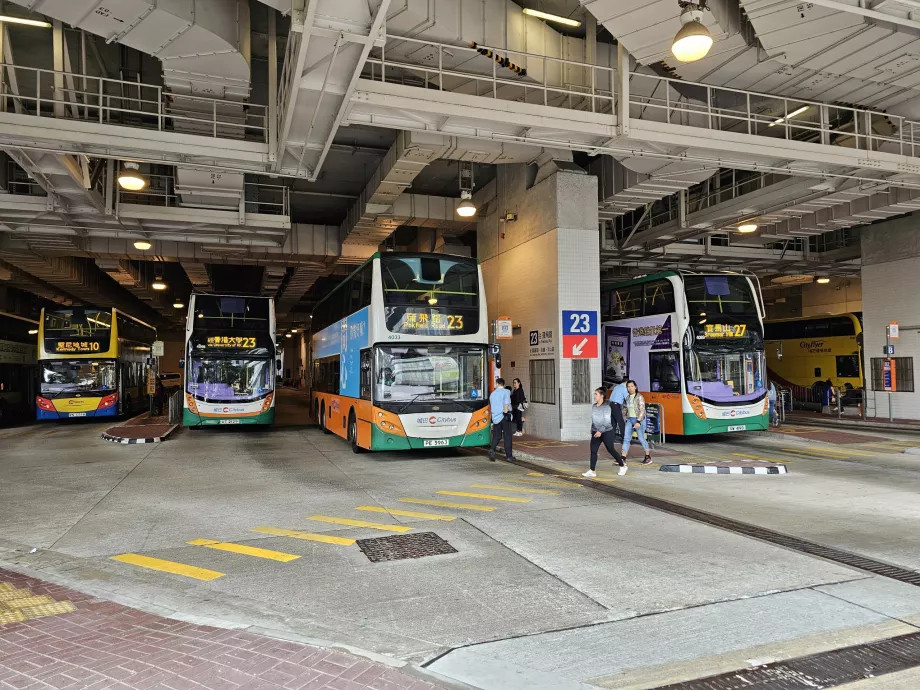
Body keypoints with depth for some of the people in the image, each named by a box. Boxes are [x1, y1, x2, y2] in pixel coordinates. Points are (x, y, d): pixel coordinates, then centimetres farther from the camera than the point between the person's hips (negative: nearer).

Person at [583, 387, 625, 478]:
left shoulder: (607, 406, -13)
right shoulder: (594, 406, 8)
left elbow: (607, 421, -19)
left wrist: (601, 431, -26)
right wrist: (592, 431, 19)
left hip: (607, 432, -6)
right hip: (596, 432, 6)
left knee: (611, 450, 3)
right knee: (593, 451, -4)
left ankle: (622, 466, 23)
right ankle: (592, 471, -3)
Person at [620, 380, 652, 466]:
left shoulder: (639, 397, -13)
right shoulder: (627, 397, 6)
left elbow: (642, 410, -19)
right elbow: (625, 409, 15)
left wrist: (638, 422, -26)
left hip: (639, 420, -6)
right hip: (630, 420, 6)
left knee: (641, 438, 5)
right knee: (626, 438, -2)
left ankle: (648, 457, 23)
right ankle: (623, 459, -3)